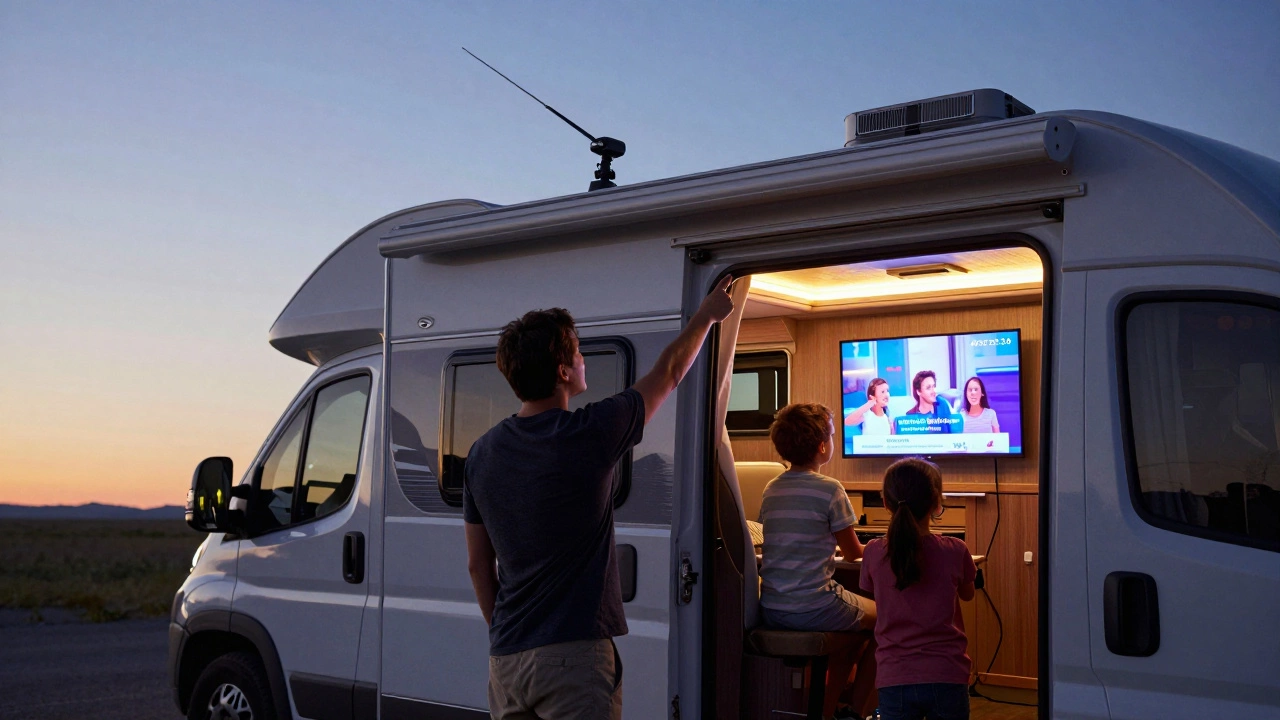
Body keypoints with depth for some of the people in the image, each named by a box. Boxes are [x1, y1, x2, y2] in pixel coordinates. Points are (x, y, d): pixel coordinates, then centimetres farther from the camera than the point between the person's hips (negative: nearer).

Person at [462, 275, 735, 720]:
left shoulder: (482, 453, 4)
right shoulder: (589, 434, -12)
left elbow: (478, 564, 12)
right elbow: (669, 373, 4)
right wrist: (706, 316, 20)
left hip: (505, 658, 6)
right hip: (574, 652, -6)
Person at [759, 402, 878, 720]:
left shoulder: (771, 490, 7)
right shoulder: (830, 490, -12)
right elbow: (854, 553, -1)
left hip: (771, 610, 7)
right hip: (814, 608, -7)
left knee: (855, 619, 31)